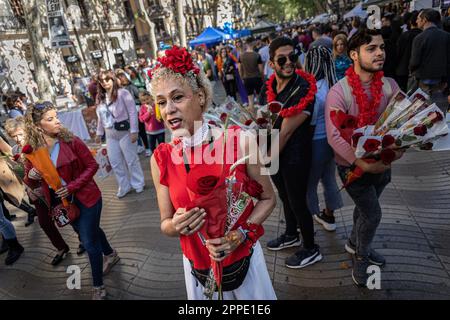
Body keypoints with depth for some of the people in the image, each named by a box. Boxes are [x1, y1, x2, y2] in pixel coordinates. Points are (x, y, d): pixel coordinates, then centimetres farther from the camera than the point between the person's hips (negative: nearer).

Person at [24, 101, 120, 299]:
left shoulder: (71, 141, -17)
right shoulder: (32, 150, -7)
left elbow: (92, 165, -12)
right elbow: (31, 184, 3)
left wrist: (72, 186, -21)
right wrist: (30, 176, -21)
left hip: (85, 198, -5)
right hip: (62, 202, 5)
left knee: (89, 242, 1)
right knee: (89, 232, 25)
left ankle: (98, 287, 22)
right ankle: (110, 255, 53)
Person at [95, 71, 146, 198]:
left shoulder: (122, 93, -9)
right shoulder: (100, 98, 10)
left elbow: (133, 112, -13)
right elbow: (100, 117, 16)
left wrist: (134, 131, -17)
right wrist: (99, 133, 15)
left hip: (124, 131, -6)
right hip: (110, 135, 6)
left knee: (131, 160, 5)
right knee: (115, 162, 11)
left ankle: (138, 184, 23)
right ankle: (124, 187, 26)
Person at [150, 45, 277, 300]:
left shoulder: (240, 141, -18)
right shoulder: (161, 159, -12)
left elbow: (267, 198, -5)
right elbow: (166, 223, 0)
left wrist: (241, 234, -18)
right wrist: (176, 226, -22)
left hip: (243, 258, 0)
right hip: (198, 267, 1)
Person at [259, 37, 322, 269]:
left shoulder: (303, 89, -21)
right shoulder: (267, 88, 1)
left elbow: (286, 130, -21)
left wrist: (272, 157, -13)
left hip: (295, 156, -7)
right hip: (274, 154, 7)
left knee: (297, 202, 6)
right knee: (285, 196, 23)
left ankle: (311, 249, 29)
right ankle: (291, 235, 48)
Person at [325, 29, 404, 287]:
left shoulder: (390, 86, -5)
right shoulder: (339, 92, -20)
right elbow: (335, 136, -27)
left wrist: (395, 152, -24)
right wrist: (363, 163, -31)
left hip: (382, 163, 5)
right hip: (353, 165, -5)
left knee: (365, 208, 22)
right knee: (372, 214, 1)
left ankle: (355, 243, 49)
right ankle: (361, 258, 29)